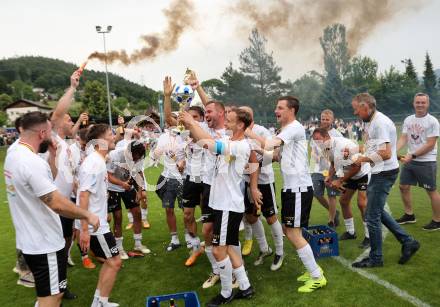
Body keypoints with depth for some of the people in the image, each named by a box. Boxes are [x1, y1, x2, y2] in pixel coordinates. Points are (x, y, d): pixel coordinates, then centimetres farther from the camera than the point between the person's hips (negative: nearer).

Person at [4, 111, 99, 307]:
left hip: (30, 240, 10)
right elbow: (57, 204, -30)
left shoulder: (14, 154, 5)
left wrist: (53, 155, 8)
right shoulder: (32, 162, -26)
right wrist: (88, 216, -17)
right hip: (44, 244, -10)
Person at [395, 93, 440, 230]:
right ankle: (409, 215, 28)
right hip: (410, 160, 6)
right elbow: (403, 139, 1)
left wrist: (412, 155, -21)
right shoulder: (408, 120, 6)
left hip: (426, 162, -6)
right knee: (404, 187, 11)